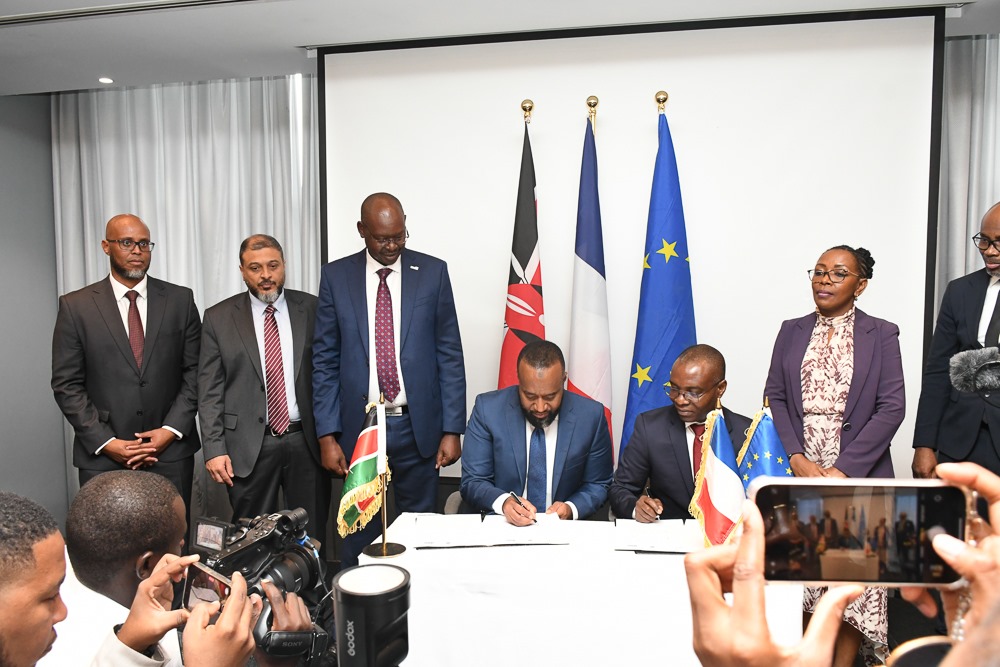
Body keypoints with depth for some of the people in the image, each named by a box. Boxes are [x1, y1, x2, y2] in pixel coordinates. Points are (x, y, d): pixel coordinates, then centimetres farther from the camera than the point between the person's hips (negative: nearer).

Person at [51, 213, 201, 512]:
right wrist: (105, 442, -8)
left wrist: (172, 430, -7)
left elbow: (195, 371, 3)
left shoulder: (180, 299, 4)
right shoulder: (75, 306, 2)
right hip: (102, 457, 0)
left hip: (171, 453, 1)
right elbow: (67, 384, 0)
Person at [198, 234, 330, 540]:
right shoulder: (219, 318, 3)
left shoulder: (312, 309, 3)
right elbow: (209, 391, 1)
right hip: (249, 448, 0)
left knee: (312, 537, 10)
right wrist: (214, 448, -6)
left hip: (307, 442, 1)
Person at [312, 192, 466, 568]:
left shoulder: (433, 272, 1)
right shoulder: (336, 276, 2)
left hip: (418, 428, 0)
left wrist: (452, 430, -3)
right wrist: (327, 435, -2)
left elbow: (450, 355, 1)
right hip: (359, 427, 0)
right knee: (359, 531, 10)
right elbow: (324, 361, 3)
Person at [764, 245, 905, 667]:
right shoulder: (792, 332, 10)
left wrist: (844, 469, -13)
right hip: (797, 473, 2)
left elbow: (891, 408, -5)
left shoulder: (881, 335, 2)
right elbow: (774, 398, 5)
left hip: (856, 476, -2)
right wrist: (797, 459, -8)